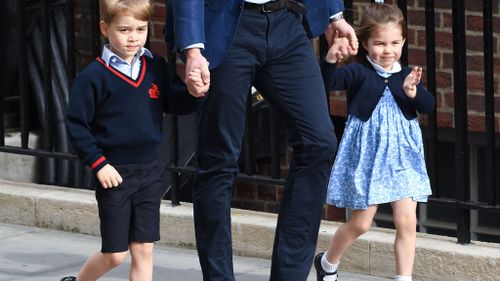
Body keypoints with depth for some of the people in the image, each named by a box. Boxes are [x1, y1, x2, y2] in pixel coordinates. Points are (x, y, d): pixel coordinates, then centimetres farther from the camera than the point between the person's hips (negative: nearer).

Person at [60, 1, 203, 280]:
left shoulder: (156, 67, 3)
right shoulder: (94, 76, -11)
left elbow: (177, 104, 4)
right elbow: (76, 124, -8)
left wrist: (193, 91, -18)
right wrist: (98, 164, -13)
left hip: (150, 171, 4)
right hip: (115, 173, -4)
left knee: (144, 249, 5)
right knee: (115, 254, 3)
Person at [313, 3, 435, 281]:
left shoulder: (407, 76, 3)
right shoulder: (358, 73, -9)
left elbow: (429, 106, -5)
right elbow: (328, 82, -25)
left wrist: (413, 92, -24)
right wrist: (331, 59, -44)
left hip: (402, 157, 3)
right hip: (366, 156, -3)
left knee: (407, 221, -5)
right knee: (361, 222, 8)